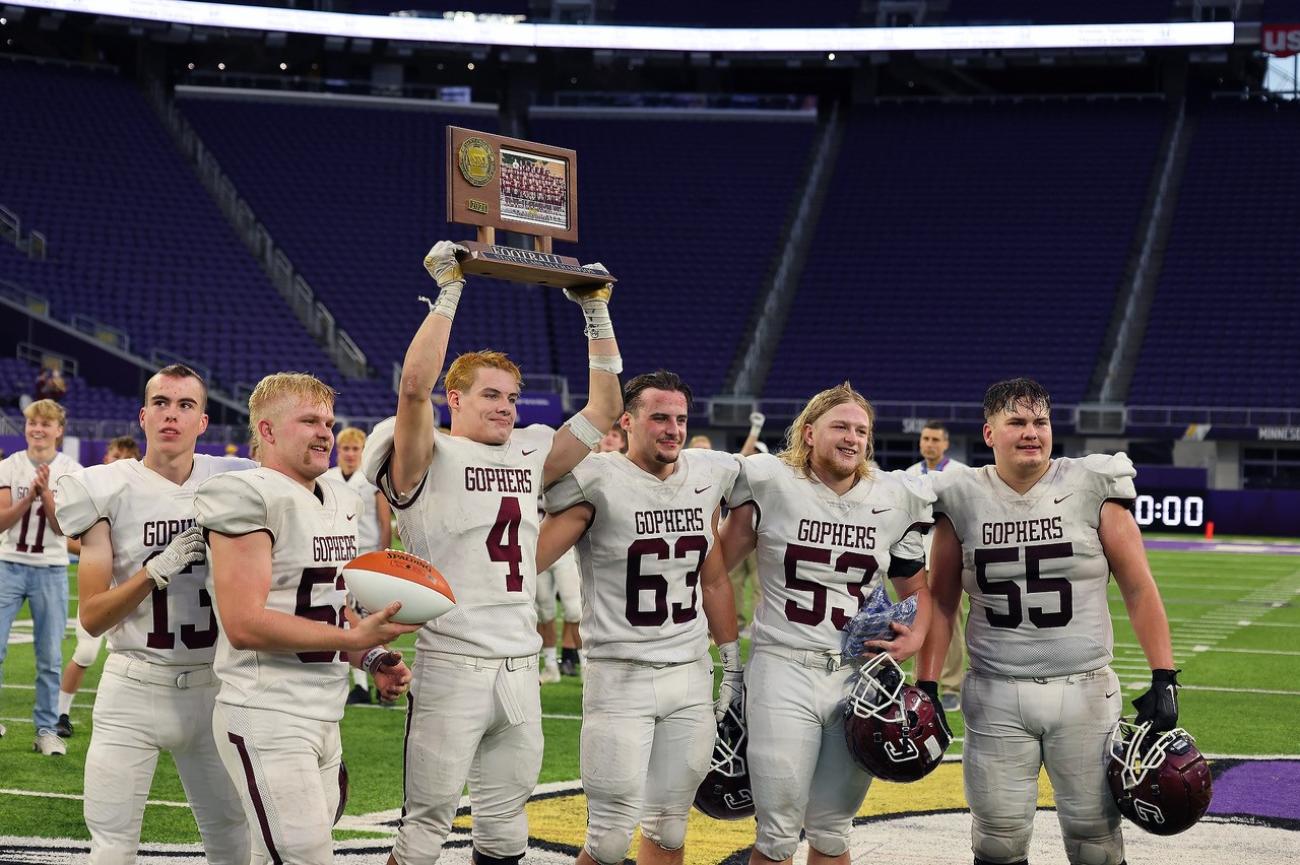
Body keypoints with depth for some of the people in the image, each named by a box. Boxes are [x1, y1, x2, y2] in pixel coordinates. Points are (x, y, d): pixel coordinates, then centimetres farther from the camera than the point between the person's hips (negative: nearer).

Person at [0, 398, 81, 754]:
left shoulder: (71, 471, 0)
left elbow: (62, 526, -6)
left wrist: (46, 493, -19)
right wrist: (29, 496, -17)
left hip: (51, 569, 0)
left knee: (50, 657, 1)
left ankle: (46, 730, 9)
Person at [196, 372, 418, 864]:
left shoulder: (339, 502, 15)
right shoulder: (247, 498, -13)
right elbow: (245, 624, -21)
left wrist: (373, 660, 7)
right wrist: (354, 638, -21)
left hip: (323, 717, 9)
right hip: (267, 717, -9)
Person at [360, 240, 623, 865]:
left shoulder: (531, 457, 13)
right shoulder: (428, 460, -4)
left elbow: (604, 408, 16)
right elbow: (415, 385, -21)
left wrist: (596, 313, 12)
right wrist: (448, 294, -17)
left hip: (520, 666, 6)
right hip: (451, 666, -6)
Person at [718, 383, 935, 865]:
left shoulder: (894, 500, 7)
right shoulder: (771, 485, -3)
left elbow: (916, 589, 17)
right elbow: (717, 567, 3)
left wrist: (916, 637, -3)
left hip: (860, 675, 3)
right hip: (784, 668, -3)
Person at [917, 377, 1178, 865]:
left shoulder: (1092, 490, -3)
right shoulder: (963, 500, 2)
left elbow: (1139, 590, -2)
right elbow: (941, 603, 9)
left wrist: (1163, 679, -7)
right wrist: (926, 687, 2)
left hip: (1083, 693, -1)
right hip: (996, 698, 1)